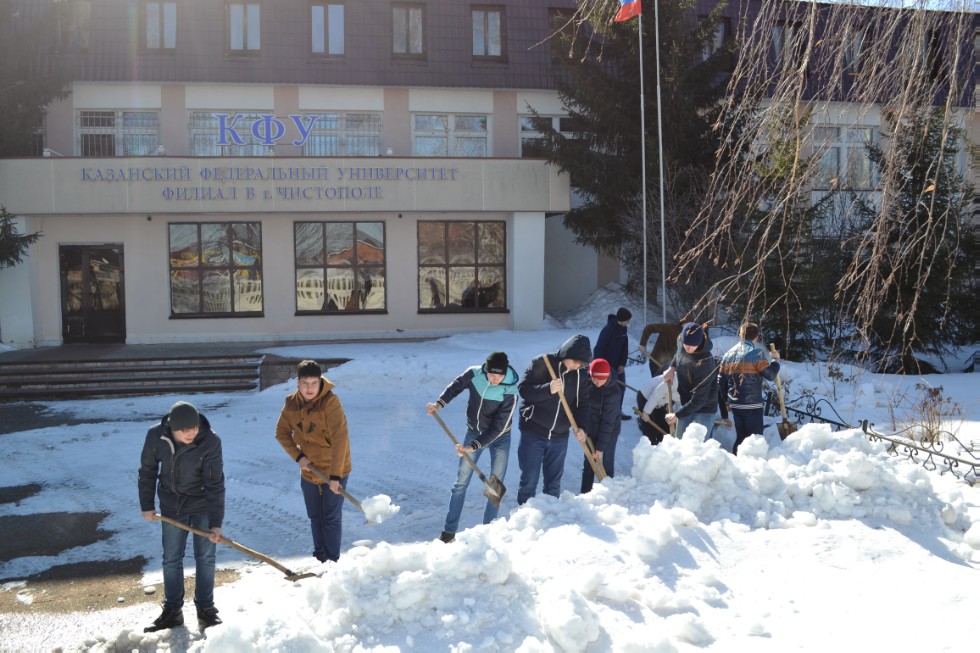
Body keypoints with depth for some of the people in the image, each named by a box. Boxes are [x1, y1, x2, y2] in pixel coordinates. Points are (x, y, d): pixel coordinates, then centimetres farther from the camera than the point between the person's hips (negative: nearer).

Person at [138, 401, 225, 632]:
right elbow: (147, 471, -3)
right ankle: (172, 611, 25)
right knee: (171, 559, 11)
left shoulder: (211, 441, -27)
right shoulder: (156, 436, -20)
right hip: (171, 505, 3)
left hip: (202, 505, -2)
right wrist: (146, 506, 2)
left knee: (205, 557, 5)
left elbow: (215, 483, -23)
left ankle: (205, 609, 21)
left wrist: (216, 523, -24)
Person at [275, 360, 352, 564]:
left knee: (331, 518, 3)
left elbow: (340, 440, -29)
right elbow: (282, 432, 4)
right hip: (309, 471, 5)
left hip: (333, 471, -5)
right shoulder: (291, 403, -8)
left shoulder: (330, 402, -25)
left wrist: (335, 476, -31)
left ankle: (332, 561, 17)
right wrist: (298, 457, -10)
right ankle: (319, 557, 35)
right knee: (315, 517, 19)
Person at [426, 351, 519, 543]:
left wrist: (474, 446, -31)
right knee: (461, 483, 3)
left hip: (499, 438, -2)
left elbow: (498, 428, -27)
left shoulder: (510, 393, -28)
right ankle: (449, 531, 10)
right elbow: (456, 386, 2)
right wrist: (440, 403, -10)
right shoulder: (474, 374, -21)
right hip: (474, 432, 2)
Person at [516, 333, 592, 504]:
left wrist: (581, 426, -12)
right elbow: (523, 389, -15)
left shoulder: (581, 375, 2)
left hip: (559, 437, 4)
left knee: (554, 483, 13)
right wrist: (547, 389, -31)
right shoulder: (542, 363, -11)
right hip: (533, 433, -4)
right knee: (529, 480, 1)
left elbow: (583, 404, 6)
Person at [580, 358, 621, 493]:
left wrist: (601, 446, -22)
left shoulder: (613, 392, -25)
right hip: (591, 429, 4)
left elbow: (608, 421, -23)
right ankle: (585, 493, 18)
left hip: (609, 431, -4)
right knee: (588, 462, 9)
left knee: (607, 462, 3)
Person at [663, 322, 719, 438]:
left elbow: (699, 400, -29)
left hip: (704, 410, -8)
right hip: (686, 405, 8)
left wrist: (676, 415, -20)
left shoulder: (704, 363, -31)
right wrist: (672, 367, 3)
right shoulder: (683, 348, -11)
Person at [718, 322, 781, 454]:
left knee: (740, 437, 15)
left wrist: (727, 399, 23)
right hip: (752, 405, -6)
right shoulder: (756, 353, -11)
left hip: (735, 405, 6)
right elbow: (770, 375, -12)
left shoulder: (728, 354, 9)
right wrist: (775, 359, 5)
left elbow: (721, 381, 11)